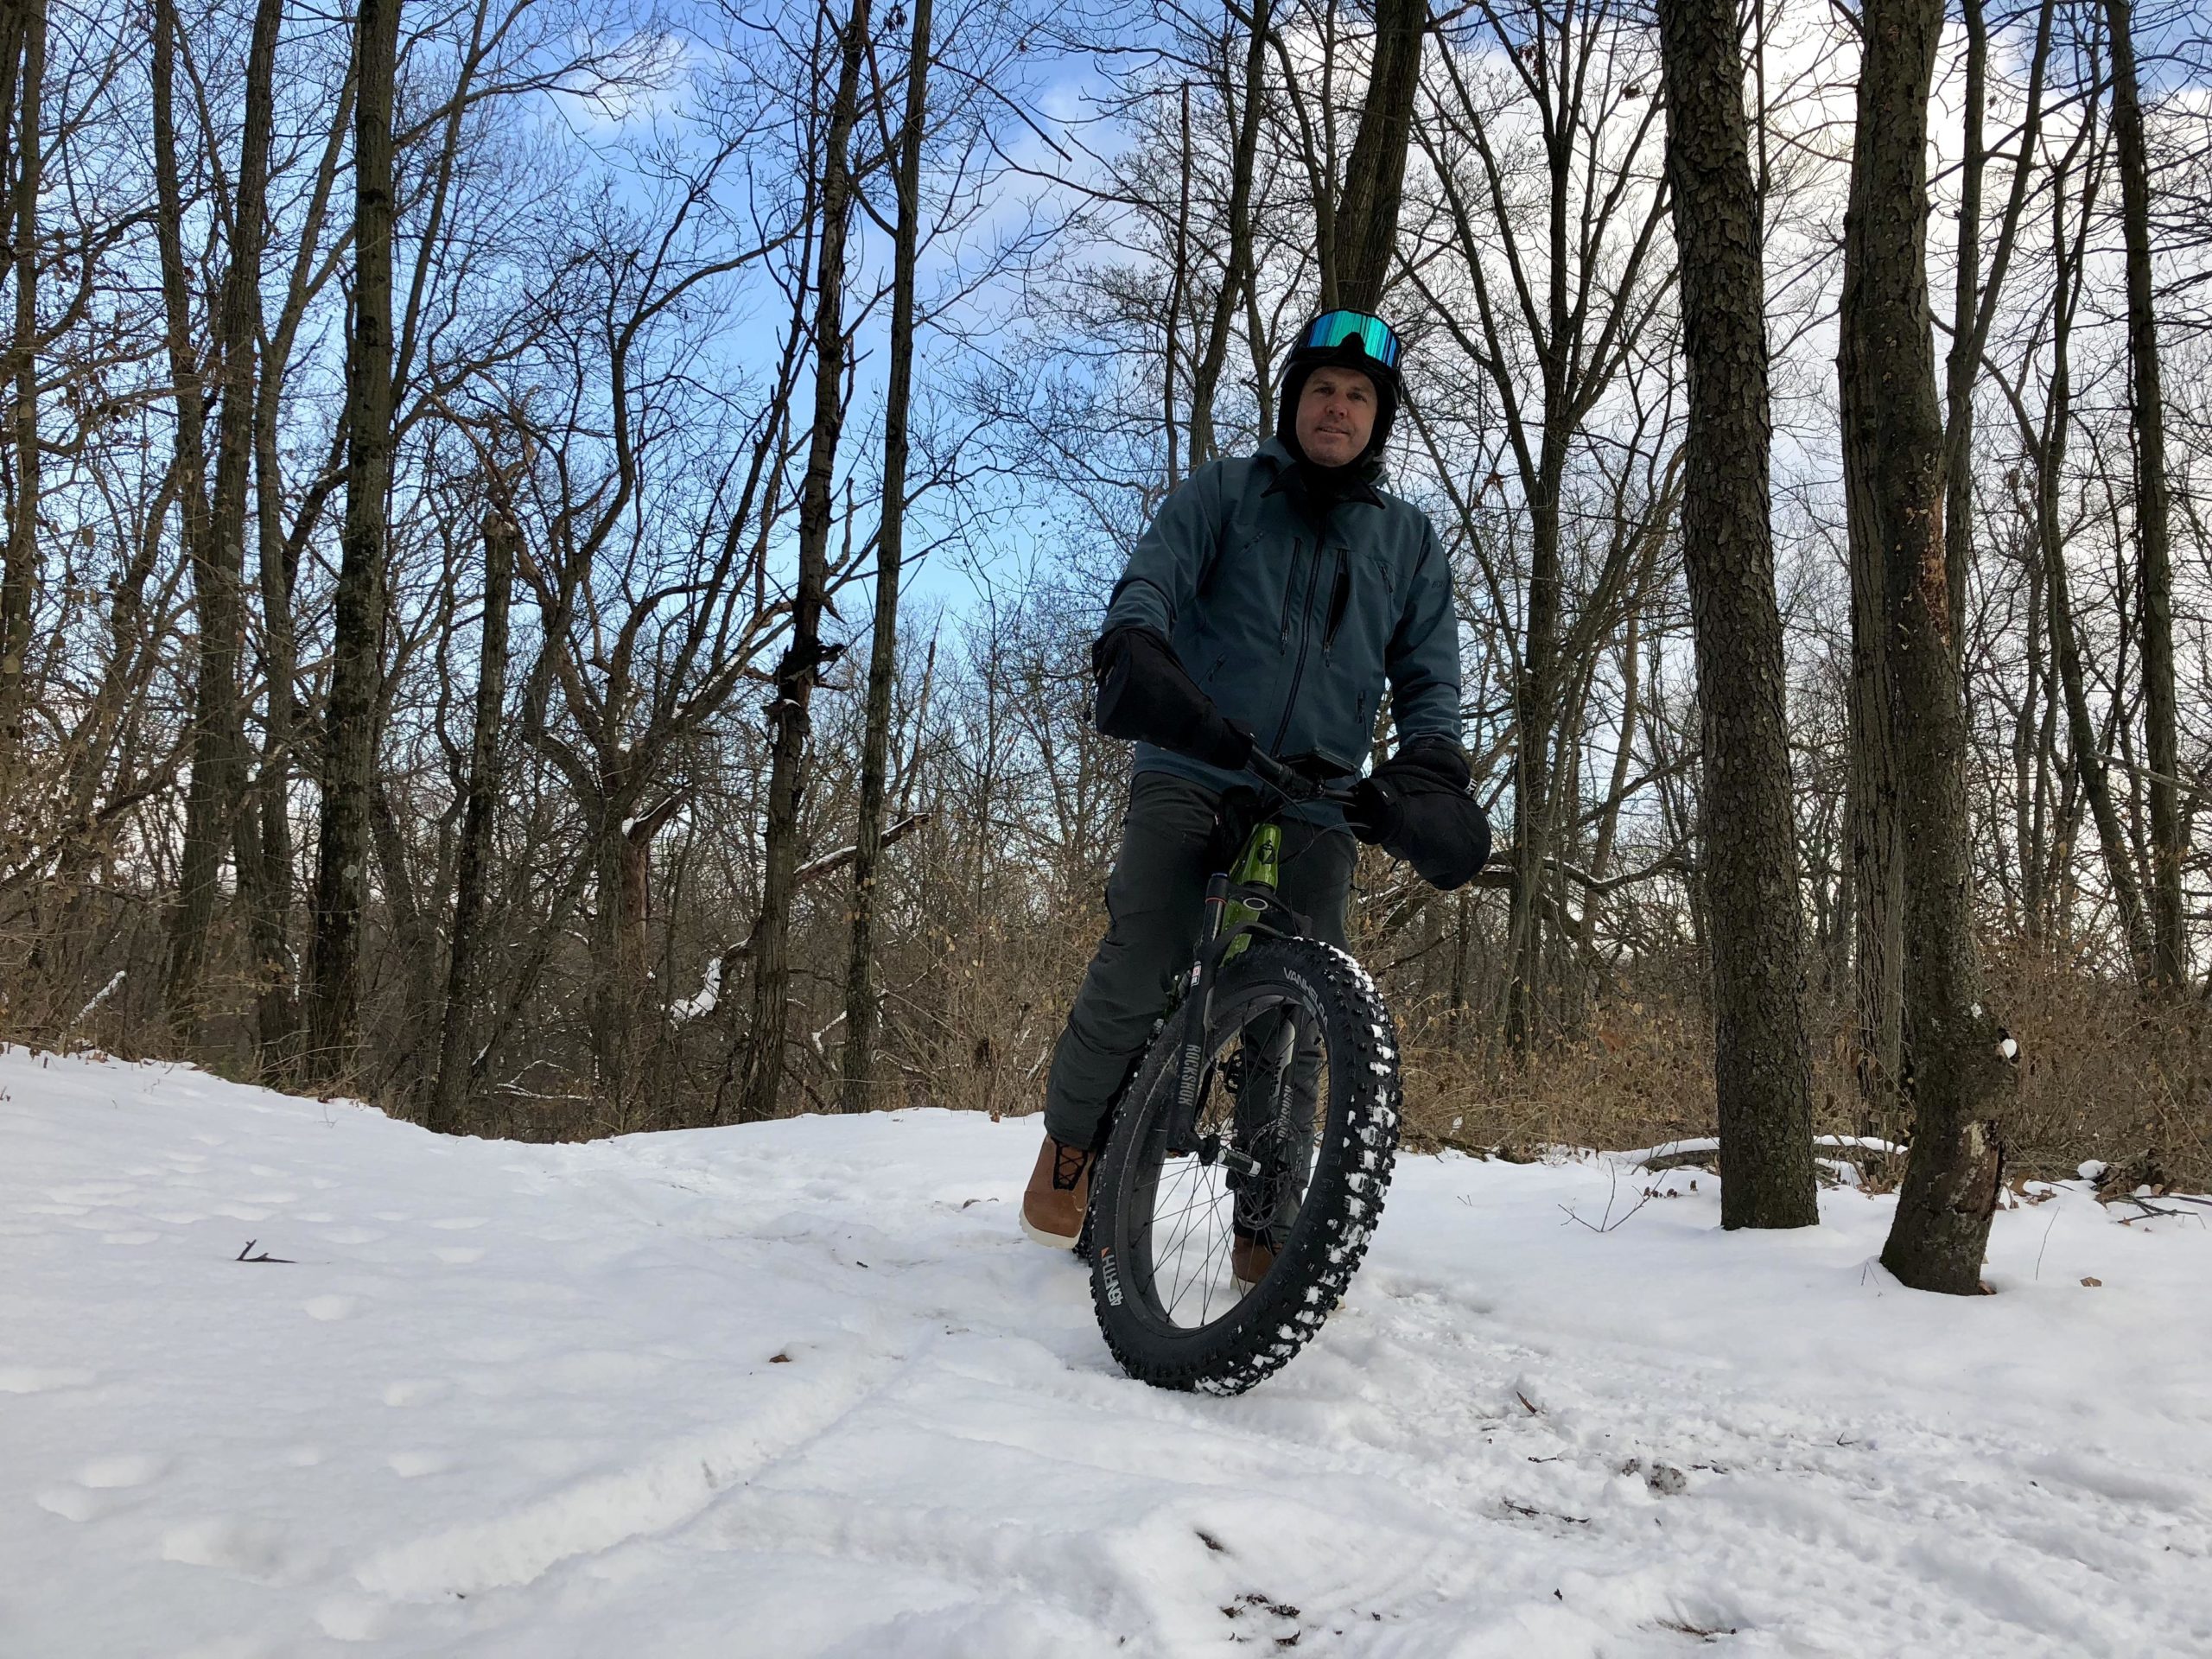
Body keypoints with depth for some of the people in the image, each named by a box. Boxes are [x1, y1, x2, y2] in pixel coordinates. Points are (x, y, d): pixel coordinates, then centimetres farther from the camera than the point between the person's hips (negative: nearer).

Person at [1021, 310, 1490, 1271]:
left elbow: (1430, 673, 10)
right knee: (1142, 968, -19)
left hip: (1317, 807, 2)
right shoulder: (1223, 493, 12)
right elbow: (1154, 575, -5)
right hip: (1192, 772, -2)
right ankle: (1071, 1142, 6)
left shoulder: (1408, 541, 18)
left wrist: (1426, 769, -10)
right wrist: (1132, 644, -28)